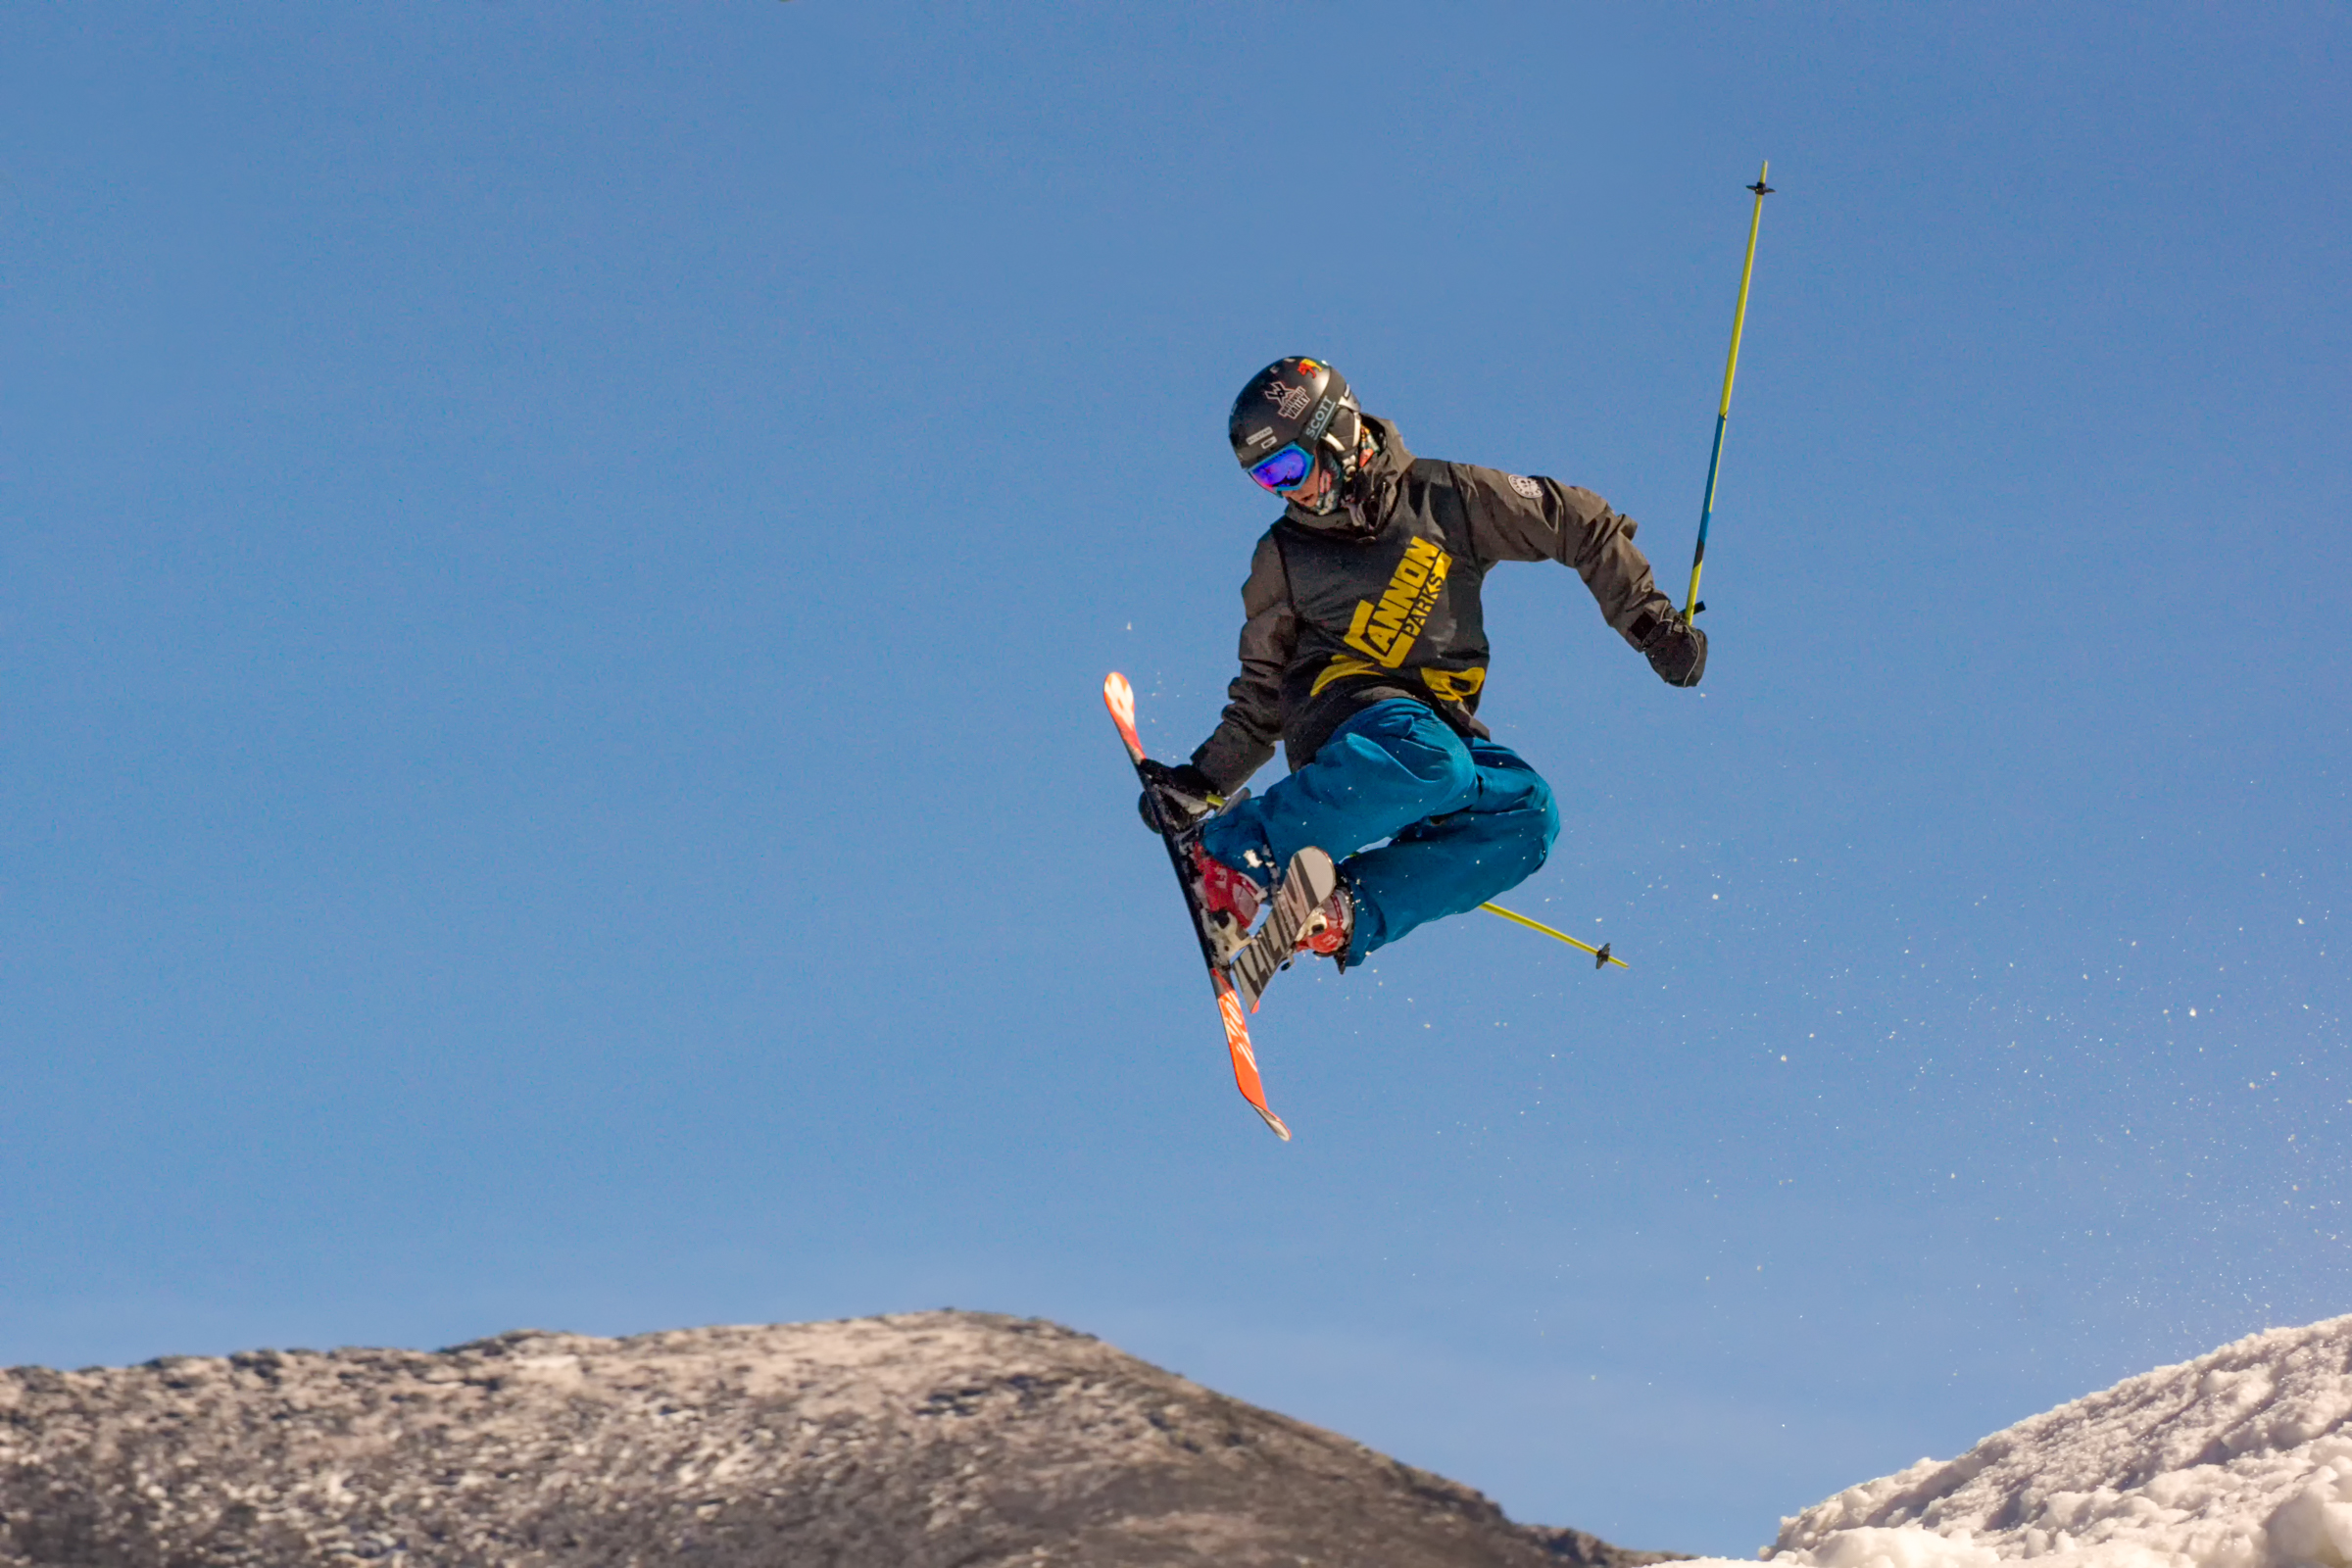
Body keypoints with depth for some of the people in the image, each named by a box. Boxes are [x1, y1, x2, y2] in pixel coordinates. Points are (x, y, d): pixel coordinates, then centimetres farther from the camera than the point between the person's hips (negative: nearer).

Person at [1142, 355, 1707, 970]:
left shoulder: (1442, 497, 8)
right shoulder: (1283, 558, 14)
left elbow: (1582, 526, 11)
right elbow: (1261, 700, 21)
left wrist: (1650, 621, 5)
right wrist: (1202, 780, 9)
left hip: (1443, 719, 2)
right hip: (1340, 703, -2)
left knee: (1529, 814, -32)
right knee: (1426, 762, -40)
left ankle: (1351, 912, -38)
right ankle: (1225, 851, -39)